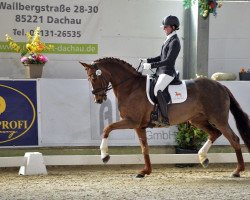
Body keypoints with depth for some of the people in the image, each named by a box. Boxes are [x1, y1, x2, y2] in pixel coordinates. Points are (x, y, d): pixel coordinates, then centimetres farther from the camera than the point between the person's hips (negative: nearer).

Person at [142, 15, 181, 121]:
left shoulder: (174, 42, -14)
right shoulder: (169, 39, 15)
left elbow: (168, 61, -20)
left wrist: (151, 65, -22)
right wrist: (147, 60, 11)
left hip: (168, 72, -11)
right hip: (161, 72, 11)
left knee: (157, 90, -31)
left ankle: (165, 117, -29)